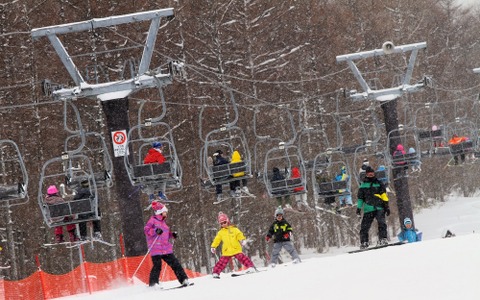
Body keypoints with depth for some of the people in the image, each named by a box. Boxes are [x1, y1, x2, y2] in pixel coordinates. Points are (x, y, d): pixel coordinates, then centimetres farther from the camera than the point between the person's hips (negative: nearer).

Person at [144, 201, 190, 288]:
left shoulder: (162, 222, 21)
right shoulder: (153, 220, -2)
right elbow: (146, 230, -13)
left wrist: (172, 234, 12)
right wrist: (156, 231, -26)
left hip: (166, 249, 8)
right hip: (156, 249, -8)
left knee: (175, 263, 4)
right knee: (157, 265, -13)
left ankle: (184, 280, 5)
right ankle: (153, 283, -5)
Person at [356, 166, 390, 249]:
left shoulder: (379, 184, 12)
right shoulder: (363, 185, 15)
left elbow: (384, 196, 9)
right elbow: (360, 197, 18)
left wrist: (387, 207, 2)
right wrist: (359, 207, 9)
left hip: (379, 208, -1)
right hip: (368, 209, 1)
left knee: (382, 223, -20)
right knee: (364, 226, -5)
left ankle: (383, 239, -19)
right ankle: (364, 242, 2)